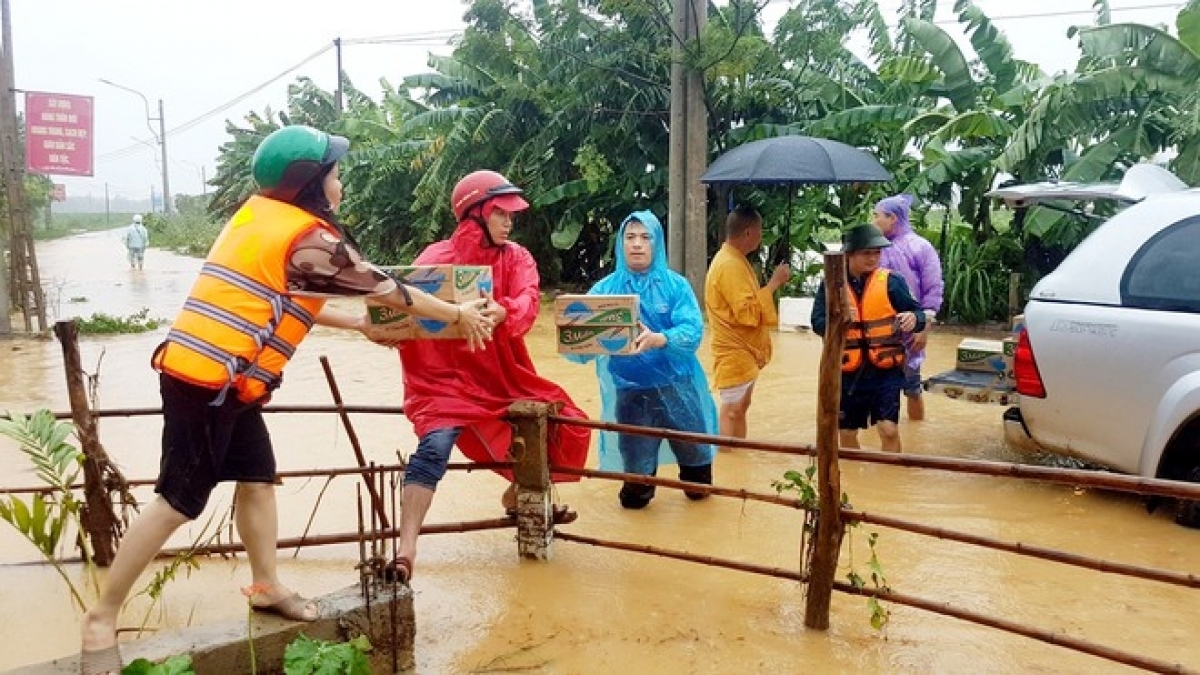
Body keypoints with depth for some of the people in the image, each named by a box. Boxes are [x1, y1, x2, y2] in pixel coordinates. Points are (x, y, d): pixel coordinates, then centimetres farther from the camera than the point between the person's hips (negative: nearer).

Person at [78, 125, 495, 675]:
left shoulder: (259, 215, 15)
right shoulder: (310, 236, -12)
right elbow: (384, 287, -4)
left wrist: (358, 324, 27)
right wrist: (459, 313, 7)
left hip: (220, 377, 9)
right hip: (209, 380, -9)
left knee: (257, 478, 14)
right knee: (179, 501, -2)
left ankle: (267, 587, 26)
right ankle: (102, 619, 9)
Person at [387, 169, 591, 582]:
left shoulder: (517, 258, 1)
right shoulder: (436, 258, -6)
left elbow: (528, 302, -18)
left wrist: (502, 311, -41)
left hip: (504, 377, 5)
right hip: (446, 378, -4)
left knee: (562, 422, 8)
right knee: (434, 447, -25)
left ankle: (518, 494, 32)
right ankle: (405, 551, -21)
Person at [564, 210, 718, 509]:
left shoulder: (675, 284, -3)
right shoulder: (605, 289, -1)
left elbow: (692, 331, -16)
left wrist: (658, 340, -36)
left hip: (677, 387, 0)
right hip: (631, 391, 0)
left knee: (693, 449, 17)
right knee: (636, 461, 9)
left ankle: (698, 487, 49)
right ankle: (637, 493, 42)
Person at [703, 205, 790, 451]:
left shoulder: (736, 260, 11)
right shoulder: (729, 265, -21)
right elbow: (748, 312, -27)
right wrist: (773, 283, -22)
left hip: (744, 350, 11)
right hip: (734, 352, -11)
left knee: (740, 408, 16)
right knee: (731, 411, -5)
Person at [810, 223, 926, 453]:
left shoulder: (891, 281, -3)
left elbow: (918, 313, -3)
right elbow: (817, 324, -6)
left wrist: (914, 318, -26)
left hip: (885, 370, -1)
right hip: (848, 372, 2)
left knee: (889, 429, -10)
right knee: (847, 433, 14)